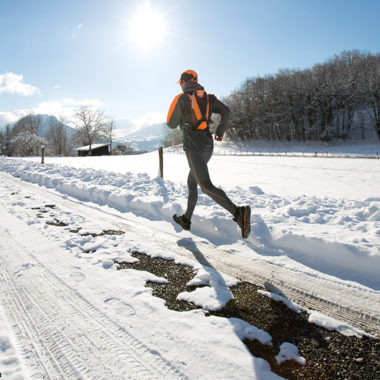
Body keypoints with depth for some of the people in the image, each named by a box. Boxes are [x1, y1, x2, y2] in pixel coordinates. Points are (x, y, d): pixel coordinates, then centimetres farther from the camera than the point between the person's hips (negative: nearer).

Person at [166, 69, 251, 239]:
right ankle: (186, 220, 31)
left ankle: (239, 212, -34)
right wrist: (220, 131, 12)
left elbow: (171, 124, 2)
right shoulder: (208, 97, 13)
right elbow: (226, 111, 1)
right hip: (208, 147, 8)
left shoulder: (181, 99, -3)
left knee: (206, 186, -16)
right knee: (192, 182, 21)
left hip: (193, 147, -8)